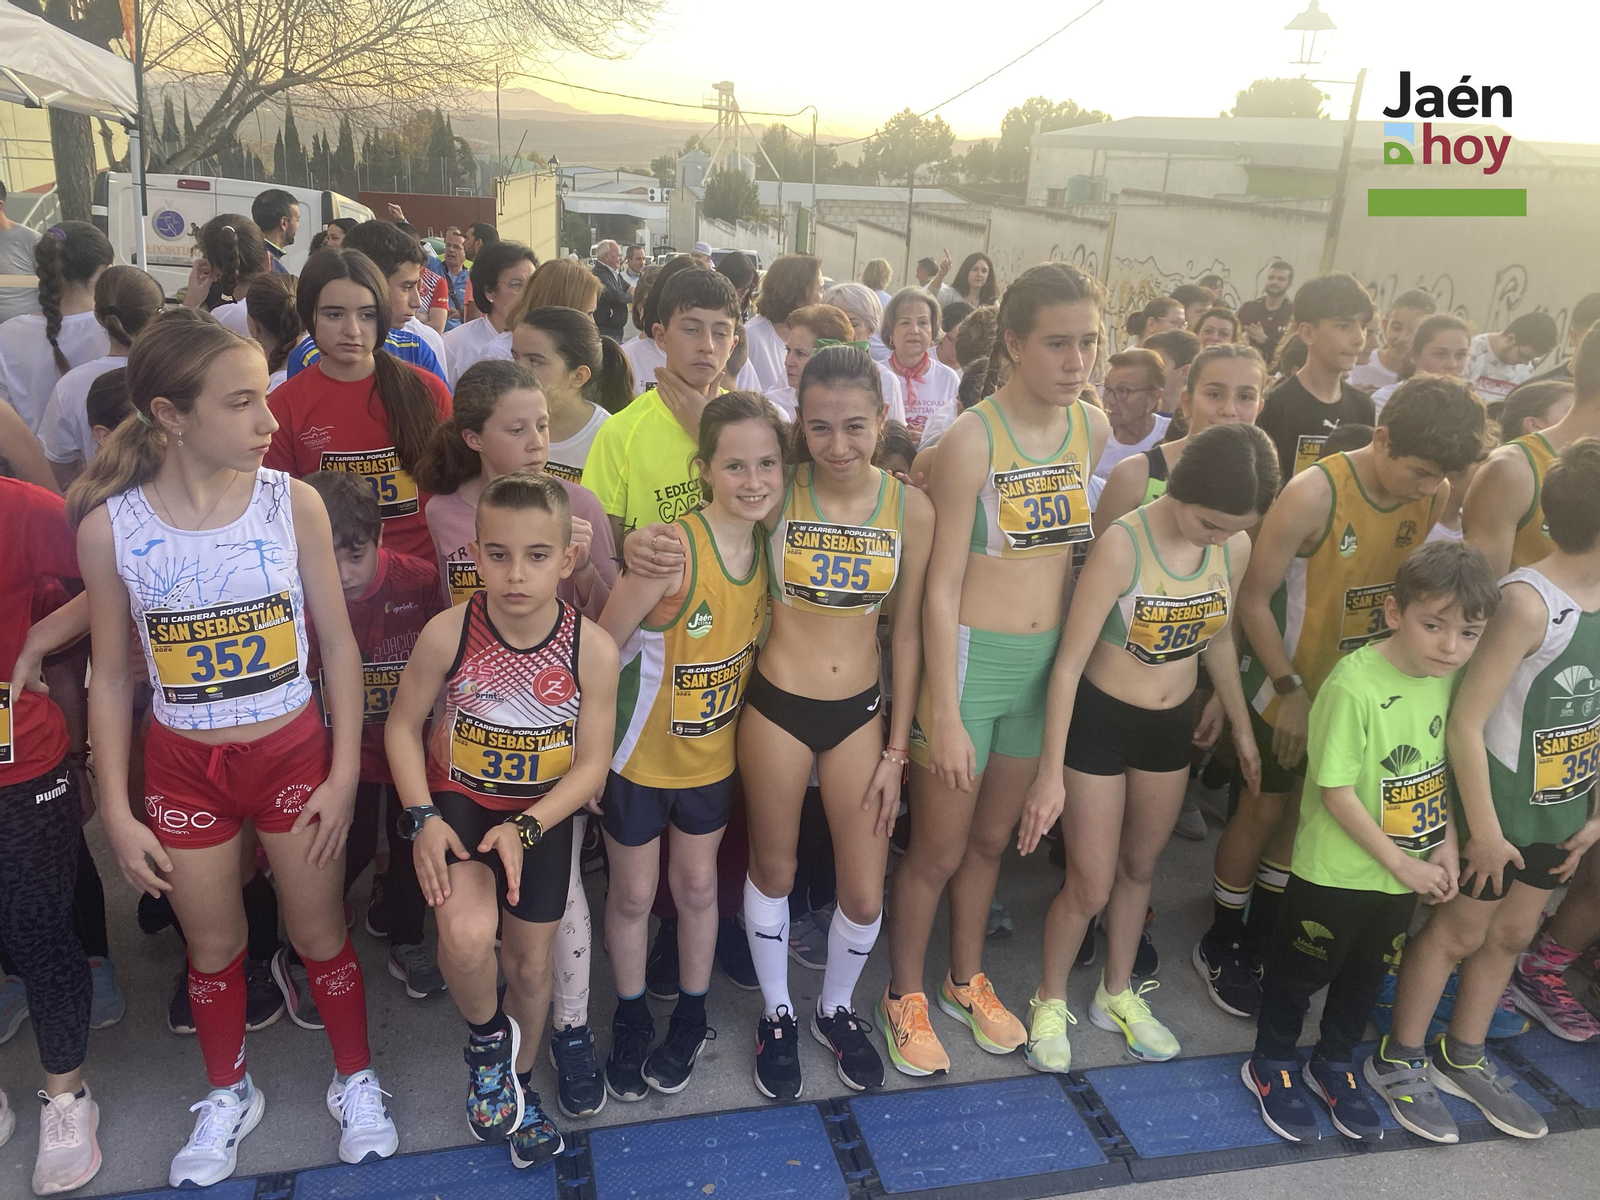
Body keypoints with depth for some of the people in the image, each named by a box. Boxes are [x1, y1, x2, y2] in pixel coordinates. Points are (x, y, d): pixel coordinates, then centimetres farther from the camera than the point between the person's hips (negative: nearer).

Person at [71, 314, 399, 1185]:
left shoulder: (292, 501, -12)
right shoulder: (109, 525, -11)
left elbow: (338, 642, -6)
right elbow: (111, 676, -2)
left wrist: (344, 772, -7)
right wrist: (116, 812, -1)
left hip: (293, 753, -1)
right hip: (184, 765, 1)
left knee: (319, 932, 13)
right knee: (213, 946, 18)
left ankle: (356, 1080, 37)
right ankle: (229, 1091, 44)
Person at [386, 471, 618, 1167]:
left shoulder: (592, 649, -20)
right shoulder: (448, 634, -20)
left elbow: (591, 764, -12)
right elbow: (403, 725, -6)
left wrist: (525, 828, -23)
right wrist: (422, 819, -17)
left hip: (542, 814, 1)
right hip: (458, 801, -1)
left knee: (532, 964, 14)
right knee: (466, 936, -27)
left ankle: (518, 1082, 45)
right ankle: (487, 1037, 9)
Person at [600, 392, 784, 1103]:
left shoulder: (769, 545, -10)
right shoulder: (671, 551, -29)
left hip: (713, 751, 4)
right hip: (637, 752, -4)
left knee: (697, 884, 21)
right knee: (633, 893, 15)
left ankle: (692, 1016, 44)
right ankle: (631, 1020, 41)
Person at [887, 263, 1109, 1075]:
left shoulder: (1093, 429, 1)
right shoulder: (972, 439, -17)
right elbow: (940, 586, -16)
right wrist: (944, 716, -16)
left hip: (1048, 663, 5)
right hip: (969, 658, -5)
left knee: (992, 838, 21)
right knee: (938, 850, 8)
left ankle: (967, 979, 43)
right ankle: (903, 996, 32)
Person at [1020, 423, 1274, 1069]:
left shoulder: (1235, 547, -8)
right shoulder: (1122, 545, -24)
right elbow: (1069, 663, -21)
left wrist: (1240, 724, 19)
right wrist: (1050, 772, -20)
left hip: (1172, 726, 5)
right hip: (1100, 723, -5)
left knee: (1139, 867, 20)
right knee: (1091, 886, 3)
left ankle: (1116, 992, 42)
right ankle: (1050, 1000, 30)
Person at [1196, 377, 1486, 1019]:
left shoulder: (1434, 495, -8)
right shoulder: (1314, 493, -24)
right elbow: (1254, 598, -20)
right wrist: (1291, 691, -17)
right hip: (1288, 686, -5)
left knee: (1308, 811, 17)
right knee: (1264, 811, 7)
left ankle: (1262, 938, 36)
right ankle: (1220, 946, 27)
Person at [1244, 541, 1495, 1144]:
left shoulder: (1449, 678, -6)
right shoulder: (1353, 686, -27)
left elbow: (1440, 767, 8)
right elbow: (1337, 794, -23)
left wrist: (1447, 842, -2)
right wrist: (1400, 862, -17)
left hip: (1406, 874, 7)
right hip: (1335, 872, -6)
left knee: (1368, 972, 23)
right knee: (1303, 970, 12)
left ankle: (1334, 1063, 45)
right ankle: (1271, 1065, 35)